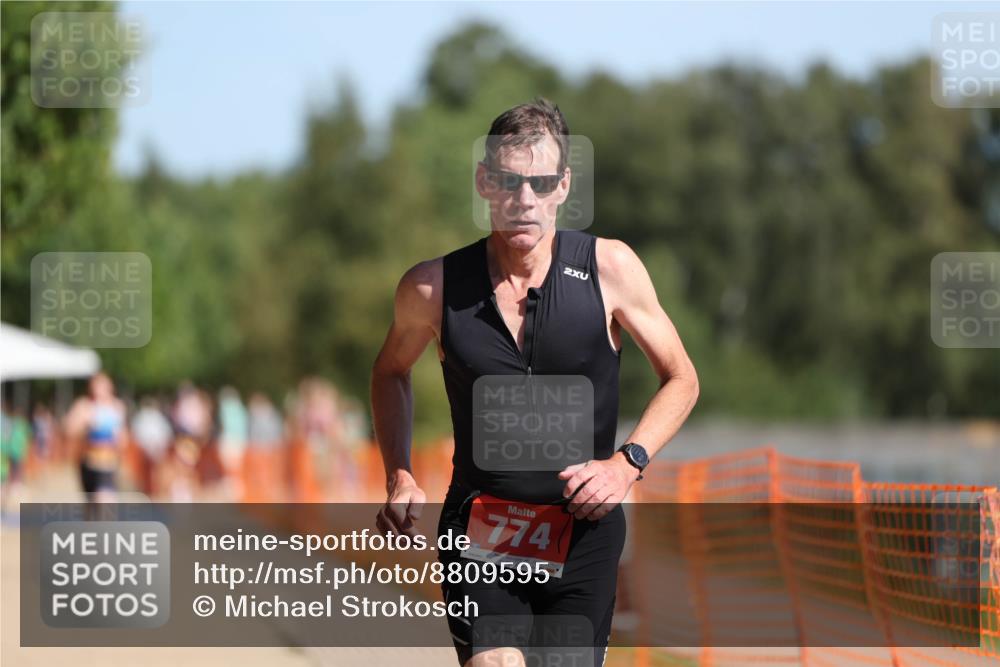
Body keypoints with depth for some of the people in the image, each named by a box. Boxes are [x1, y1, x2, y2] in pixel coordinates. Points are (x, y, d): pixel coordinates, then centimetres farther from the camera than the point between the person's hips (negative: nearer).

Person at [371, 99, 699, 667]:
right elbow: (392, 371, 18)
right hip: (479, 534, -1)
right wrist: (400, 477, 4)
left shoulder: (610, 268, -5)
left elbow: (681, 379, 7)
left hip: (584, 533, 1)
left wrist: (628, 462, -9)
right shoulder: (432, 288, -4)